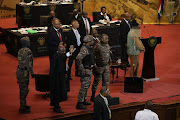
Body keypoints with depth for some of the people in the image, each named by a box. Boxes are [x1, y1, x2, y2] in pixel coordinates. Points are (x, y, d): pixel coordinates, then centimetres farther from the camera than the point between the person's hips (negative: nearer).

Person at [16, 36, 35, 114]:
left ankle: (23, 106, 30)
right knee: (24, 90, -2)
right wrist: (32, 73, -14)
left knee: (22, 90, 19)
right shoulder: (28, 51, -17)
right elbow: (29, 63, -20)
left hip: (19, 71, 9)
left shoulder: (20, 51, 10)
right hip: (24, 72, -9)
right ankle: (22, 109, 4)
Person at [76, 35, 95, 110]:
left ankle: (84, 100, 30)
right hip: (85, 70, -10)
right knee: (84, 86, -9)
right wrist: (82, 68, -25)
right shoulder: (84, 49, -21)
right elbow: (78, 58, -29)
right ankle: (79, 104, -5)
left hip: (89, 69, 10)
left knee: (87, 85, 18)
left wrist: (92, 65, 21)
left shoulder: (89, 48, 11)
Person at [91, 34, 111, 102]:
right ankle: (93, 96, 17)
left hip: (106, 66, 7)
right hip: (99, 67, -7)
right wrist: (94, 65, -16)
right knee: (96, 82, 4)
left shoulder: (107, 45, 4)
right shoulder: (98, 46, -18)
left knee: (106, 81, 10)